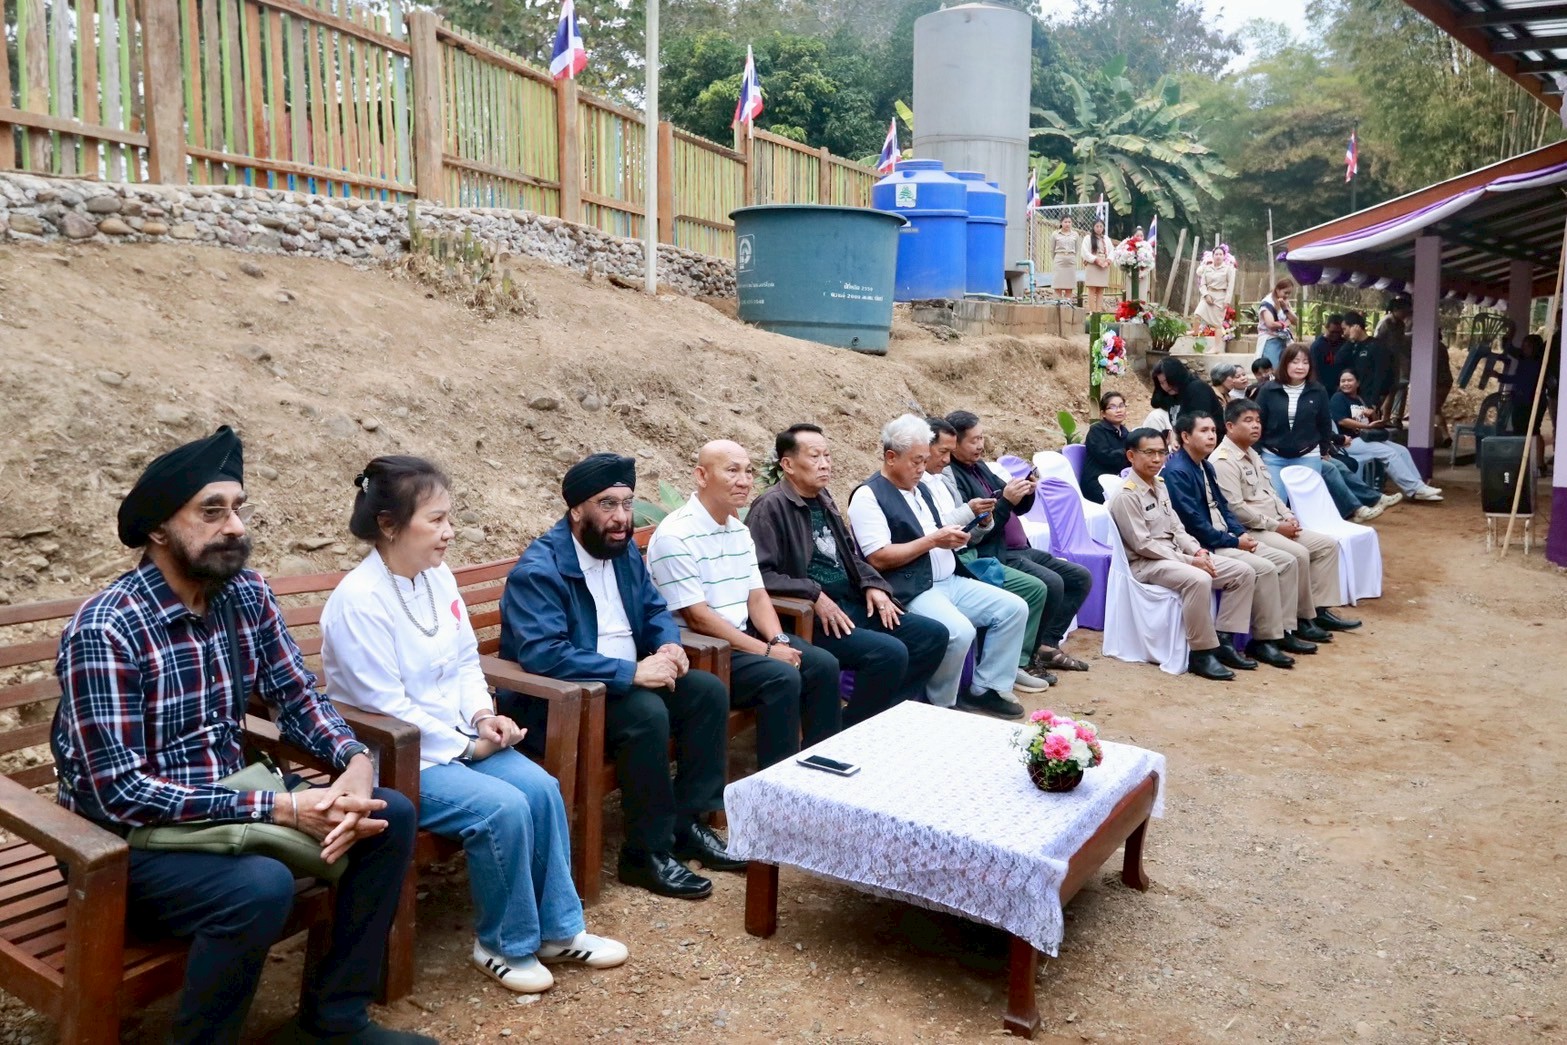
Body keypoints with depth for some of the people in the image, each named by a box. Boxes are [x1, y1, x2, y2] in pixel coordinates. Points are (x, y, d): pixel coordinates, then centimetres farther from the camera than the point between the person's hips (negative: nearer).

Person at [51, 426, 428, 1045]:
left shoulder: (249, 596, -2)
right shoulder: (106, 629, -22)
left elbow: (298, 699, 4)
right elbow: (120, 794, -25)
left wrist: (357, 761, -18)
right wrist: (279, 808, -28)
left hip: (227, 807, 7)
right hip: (131, 843, -7)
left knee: (389, 816, -6)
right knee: (262, 887, -34)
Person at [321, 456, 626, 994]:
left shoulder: (438, 576, 2)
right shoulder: (359, 601, -21)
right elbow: (385, 708, -21)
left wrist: (483, 716, -6)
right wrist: (465, 745, -15)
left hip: (457, 736, 8)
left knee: (540, 787, -12)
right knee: (503, 808, -25)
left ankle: (558, 929, 5)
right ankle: (504, 945, 0)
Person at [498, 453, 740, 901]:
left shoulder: (624, 551, 5)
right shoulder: (538, 569, -21)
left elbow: (655, 609, 15)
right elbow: (541, 654, -31)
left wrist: (670, 645, -10)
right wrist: (632, 673, -32)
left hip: (628, 681, 8)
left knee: (709, 691, -7)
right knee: (647, 712, -32)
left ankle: (688, 822, 2)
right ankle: (646, 851, -16)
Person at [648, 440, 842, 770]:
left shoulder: (739, 530, 11)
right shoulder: (675, 536, -17)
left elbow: (757, 595, 11)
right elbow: (697, 618, -20)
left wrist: (779, 640, -9)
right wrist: (765, 651, -19)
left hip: (744, 634, 9)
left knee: (823, 664, -5)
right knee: (783, 677, -26)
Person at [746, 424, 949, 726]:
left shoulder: (821, 498, 15)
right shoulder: (771, 506, -11)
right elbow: (759, 574, -21)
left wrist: (872, 585, 7)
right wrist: (814, 595, -23)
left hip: (852, 602, 9)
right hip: (808, 616, -9)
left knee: (934, 635, 2)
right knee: (891, 653, -26)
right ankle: (849, 731, -5)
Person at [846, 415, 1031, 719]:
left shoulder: (920, 489, 18)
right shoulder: (868, 496, -9)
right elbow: (879, 558, -18)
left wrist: (952, 539, 1)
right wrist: (931, 540, -16)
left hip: (950, 581, 9)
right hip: (911, 591, -9)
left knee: (1014, 608, -1)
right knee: (959, 632, -31)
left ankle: (985, 689, 7)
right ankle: (941, 705, -5)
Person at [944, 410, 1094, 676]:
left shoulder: (980, 467, 14)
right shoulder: (951, 478, -15)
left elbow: (1018, 509, 19)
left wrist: (1026, 494, -3)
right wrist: (1005, 501, -23)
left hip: (1021, 549, 10)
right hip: (994, 556, -10)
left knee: (1081, 577, 7)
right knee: (1052, 584, -28)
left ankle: (1047, 644, 8)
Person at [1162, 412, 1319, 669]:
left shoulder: (1205, 466, 15)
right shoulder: (1176, 471, -17)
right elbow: (1193, 522, -22)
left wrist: (1241, 533, 1)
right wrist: (1234, 542, -16)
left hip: (1226, 539, 10)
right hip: (1205, 546, -10)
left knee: (1286, 561, 2)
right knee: (1265, 569, -23)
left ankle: (1281, 630, 7)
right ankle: (1264, 640, -11)